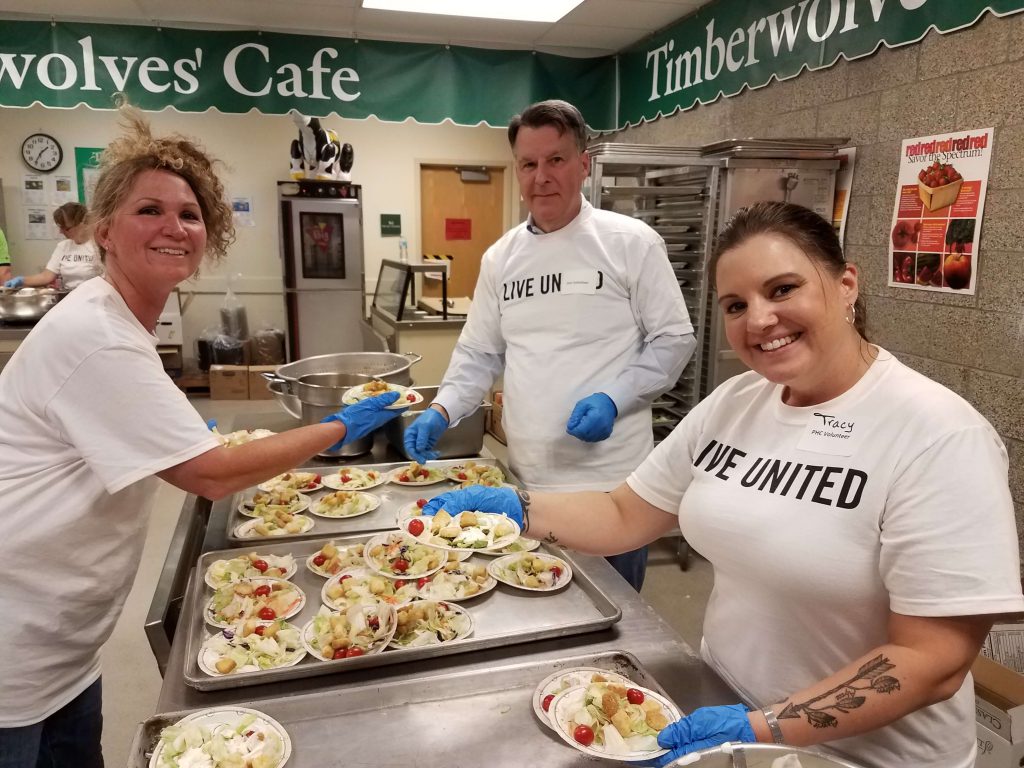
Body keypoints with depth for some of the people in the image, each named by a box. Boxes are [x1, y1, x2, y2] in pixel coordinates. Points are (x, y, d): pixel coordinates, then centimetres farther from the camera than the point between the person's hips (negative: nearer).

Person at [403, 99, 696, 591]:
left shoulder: (632, 242, -6)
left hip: (610, 480, -4)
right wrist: (441, 411, -3)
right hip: (527, 479, 4)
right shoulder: (500, 257, 8)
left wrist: (614, 399, -18)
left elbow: (673, 340, -4)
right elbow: (480, 352, 12)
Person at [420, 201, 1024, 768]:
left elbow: (932, 660, -22)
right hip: (721, 702, 5)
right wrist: (515, 507, -13)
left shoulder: (940, 437, -22)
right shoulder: (733, 403, -4)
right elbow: (626, 517, 1)